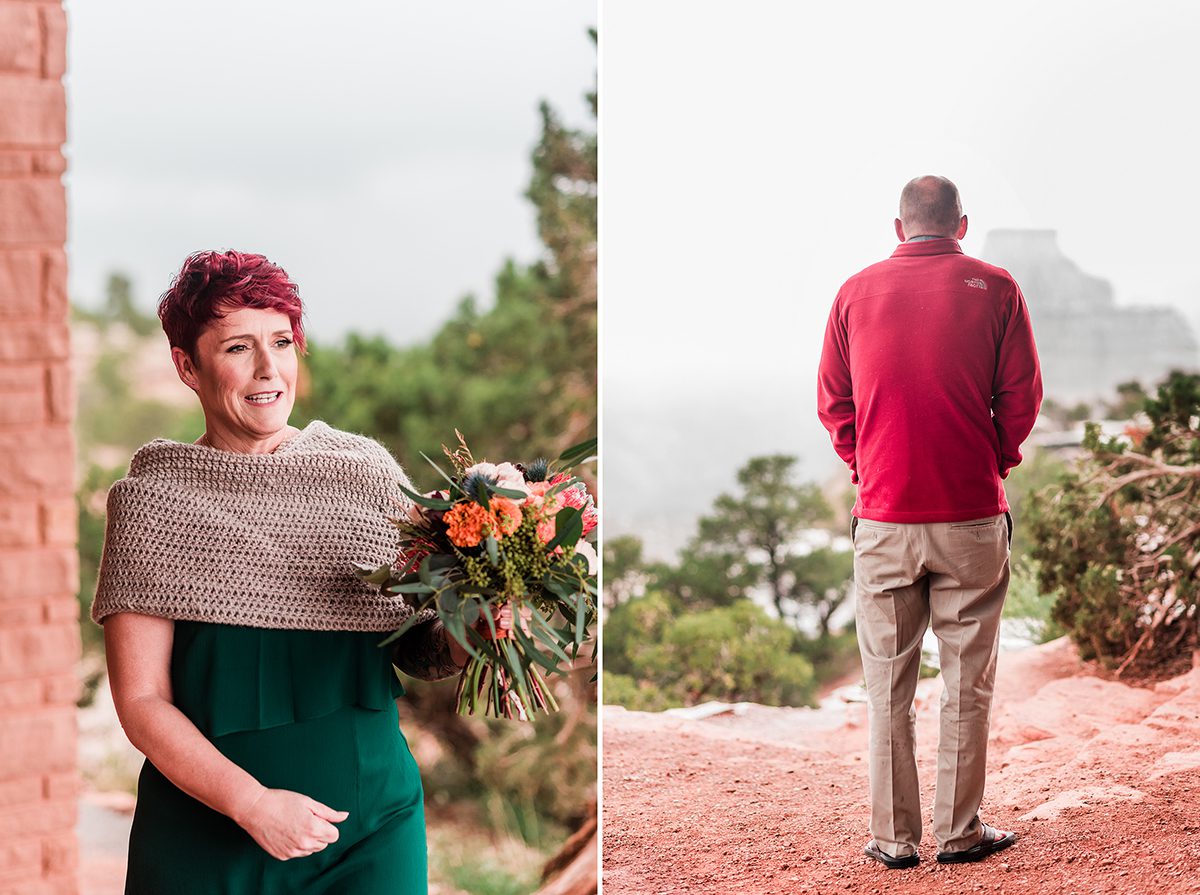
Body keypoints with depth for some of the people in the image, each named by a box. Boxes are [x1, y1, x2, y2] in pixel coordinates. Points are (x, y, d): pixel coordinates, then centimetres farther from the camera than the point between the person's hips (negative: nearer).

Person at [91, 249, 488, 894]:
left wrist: (463, 644, -14)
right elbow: (141, 701, -7)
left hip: (371, 818, 2)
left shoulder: (367, 472, 2)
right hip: (205, 833, -2)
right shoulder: (153, 498, -5)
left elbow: (414, 649, 8)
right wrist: (250, 802, -18)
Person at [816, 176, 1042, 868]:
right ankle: (961, 831, 12)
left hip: (883, 517, 1)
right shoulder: (995, 289, -1)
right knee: (968, 681, 8)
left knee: (888, 686, 8)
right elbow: (1022, 399, 0)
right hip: (972, 515, -1)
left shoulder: (856, 291, 3)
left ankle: (894, 837, 11)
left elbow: (832, 403, 6)